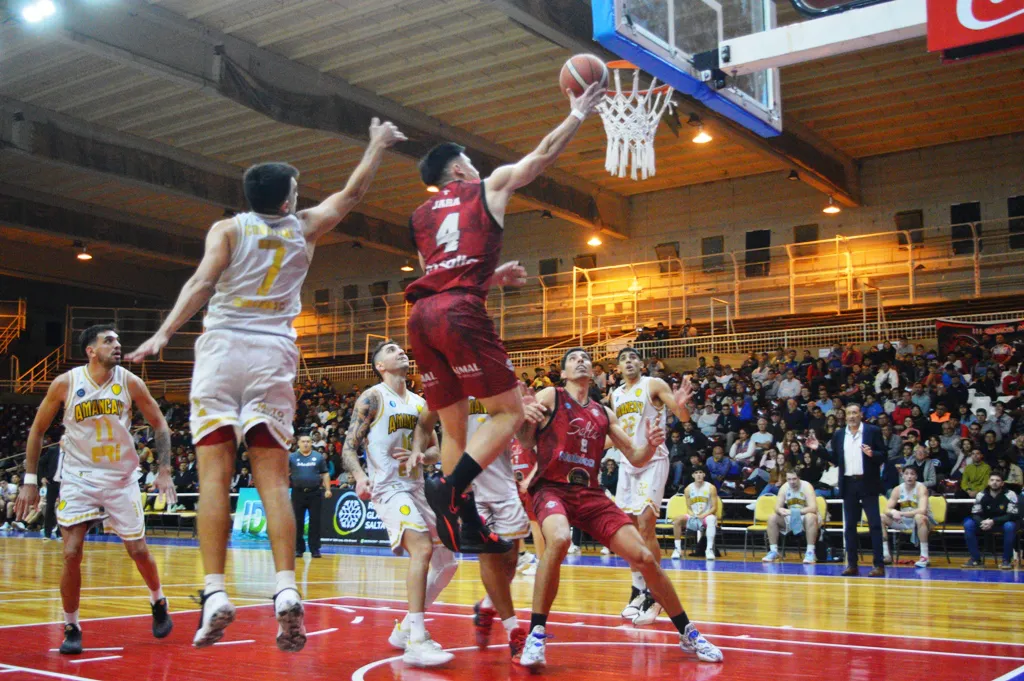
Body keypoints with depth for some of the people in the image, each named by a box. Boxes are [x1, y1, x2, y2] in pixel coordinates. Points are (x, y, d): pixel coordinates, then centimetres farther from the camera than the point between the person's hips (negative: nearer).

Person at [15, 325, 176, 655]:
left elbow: (159, 424, 1)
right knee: (72, 554, -9)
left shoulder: (130, 382, -8)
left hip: (122, 478, 1)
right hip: (78, 477, -1)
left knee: (138, 550, 4)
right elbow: (37, 430, 0)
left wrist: (164, 470, -7)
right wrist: (30, 481, -3)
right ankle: (71, 629, 8)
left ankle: (158, 603, 32)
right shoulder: (65, 383, -10)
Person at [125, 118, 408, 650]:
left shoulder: (227, 228, 7)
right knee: (273, 480, 0)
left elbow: (203, 281, -9)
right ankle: (286, 591, -12)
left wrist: (165, 332, -16)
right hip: (274, 354, 1)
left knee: (215, 474, -4)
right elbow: (353, 191, 28)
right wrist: (378, 144, 40)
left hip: (223, 347, -1)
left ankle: (215, 593, -12)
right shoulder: (304, 227, 14)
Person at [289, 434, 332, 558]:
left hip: (315, 493, 0)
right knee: (297, 522, 4)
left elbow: (325, 474, 9)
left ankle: (315, 549, 5)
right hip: (298, 492, 0)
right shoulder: (292, 457, 6)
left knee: (315, 521, 0)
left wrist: (327, 489, 2)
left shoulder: (319, 457, 7)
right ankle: (298, 549, 14)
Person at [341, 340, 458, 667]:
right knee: (423, 548, -28)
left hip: (418, 490, 8)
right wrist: (360, 477, -28)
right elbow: (349, 448, -8)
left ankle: (405, 629, 21)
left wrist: (420, 456, -6)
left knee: (447, 563, 6)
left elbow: (435, 449, 18)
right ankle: (416, 643, -28)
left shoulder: (420, 403, 15)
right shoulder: (372, 398, -4)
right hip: (389, 489, -8)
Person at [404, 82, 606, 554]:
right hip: (459, 311, -6)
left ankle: (468, 525, 9)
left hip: (421, 315, 6)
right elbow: (543, 154, 23)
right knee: (508, 411, 0)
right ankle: (449, 489, -20)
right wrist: (578, 114, 36)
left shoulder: (420, 216, 28)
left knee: (454, 424, 11)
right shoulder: (488, 188, 15)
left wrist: (493, 277, 39)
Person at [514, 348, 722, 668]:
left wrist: (651, 444, -6)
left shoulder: (604, 413, 15)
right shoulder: (550, 397, 3)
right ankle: (536, 634, -24)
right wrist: (525, 419, -29)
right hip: (552, 488, -5)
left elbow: (636, 459, 17)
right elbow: (525, 442, -7)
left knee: (645, 558, -3)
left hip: (591, 493, 5)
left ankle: (688, 634, 16)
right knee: (558, 540, -38)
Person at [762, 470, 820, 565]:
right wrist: (781, 510, -33)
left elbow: (813, 508, -31)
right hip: (791, 519, 5)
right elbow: (777, 507, -6)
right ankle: (773, 551, -6)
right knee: (772, 518, -15)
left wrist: (794, 511, -41)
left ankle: (810, 552, -32)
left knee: (810, 517, -38)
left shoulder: (806, 486, -20)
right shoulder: (784, 488, -6)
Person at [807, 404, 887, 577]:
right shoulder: (839, 435, 10)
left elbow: (883, 456, -3)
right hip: (848, 485, 4)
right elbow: (835, 459, 10)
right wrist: (818, 448, 1)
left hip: (868, 483, -4)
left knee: (874, 524, -3)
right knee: (850, 525, 7)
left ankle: (879, 565, -1)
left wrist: (872, 454, -23)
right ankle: (852, 564, 12)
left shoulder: (873, 431, -1)